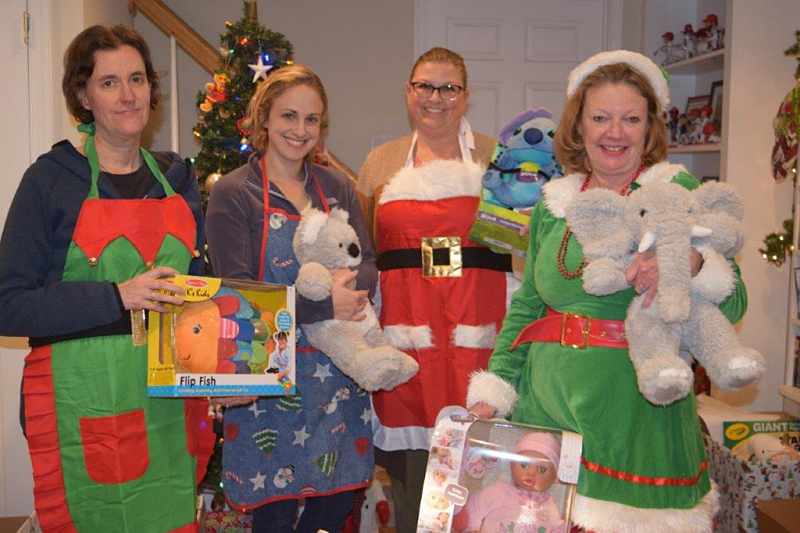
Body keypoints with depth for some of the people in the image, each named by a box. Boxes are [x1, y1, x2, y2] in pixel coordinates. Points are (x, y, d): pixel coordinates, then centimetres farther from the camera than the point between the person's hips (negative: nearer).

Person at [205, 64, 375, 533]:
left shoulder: (338, 188, 9)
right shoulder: (233, 194, -5)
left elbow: (368, 268, 5)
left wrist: (346, 285, -18)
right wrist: (324, 305, -18)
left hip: (338, 371, 4)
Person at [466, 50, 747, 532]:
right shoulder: (553, 202, 9)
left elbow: (733, 305, -8)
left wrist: (690, 265, -28)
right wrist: (493, 391, 8)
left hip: (635, 415, -3)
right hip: (544, 405, 4)